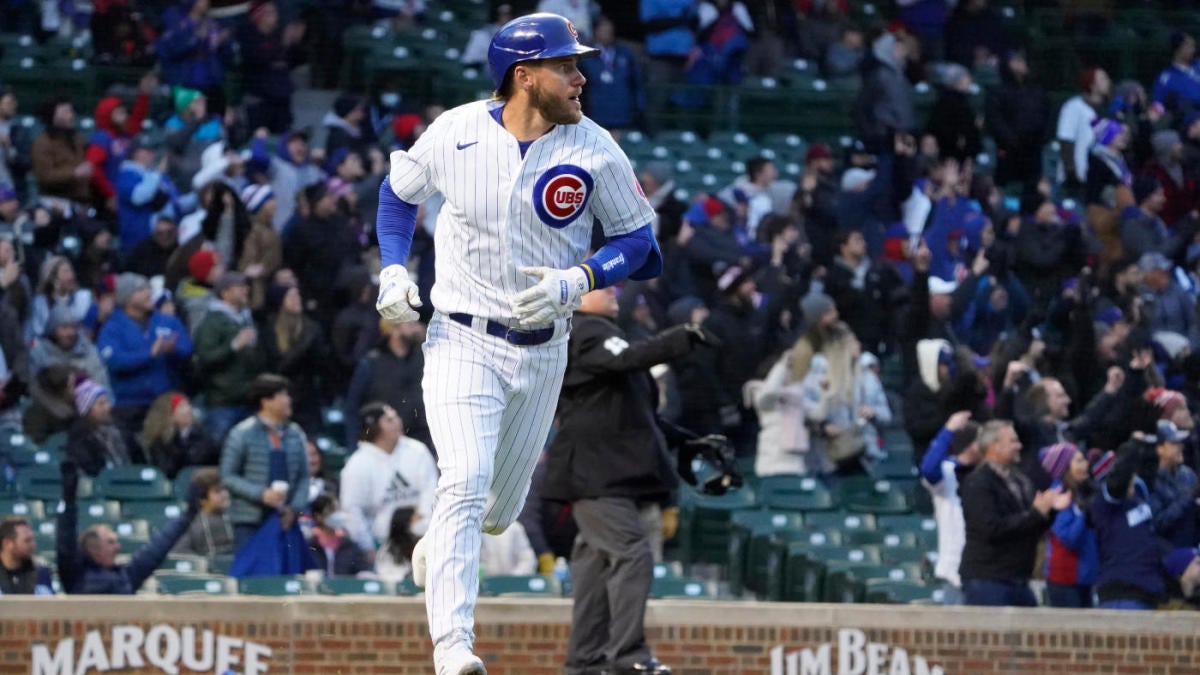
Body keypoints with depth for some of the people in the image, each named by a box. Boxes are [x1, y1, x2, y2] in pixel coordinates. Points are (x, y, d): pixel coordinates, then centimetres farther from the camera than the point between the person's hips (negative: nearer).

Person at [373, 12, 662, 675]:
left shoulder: (594, 150, -8)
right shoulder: (456, 132, -8)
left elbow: (638, 239, -1)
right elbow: (398, 190, 11)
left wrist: (576, 282, -19)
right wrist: (392, 269, -4)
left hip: (542, 352, 3)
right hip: (462, 342, -3)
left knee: (499, 508, 16)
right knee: (464, 486, -21)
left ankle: (436, 548, 50)